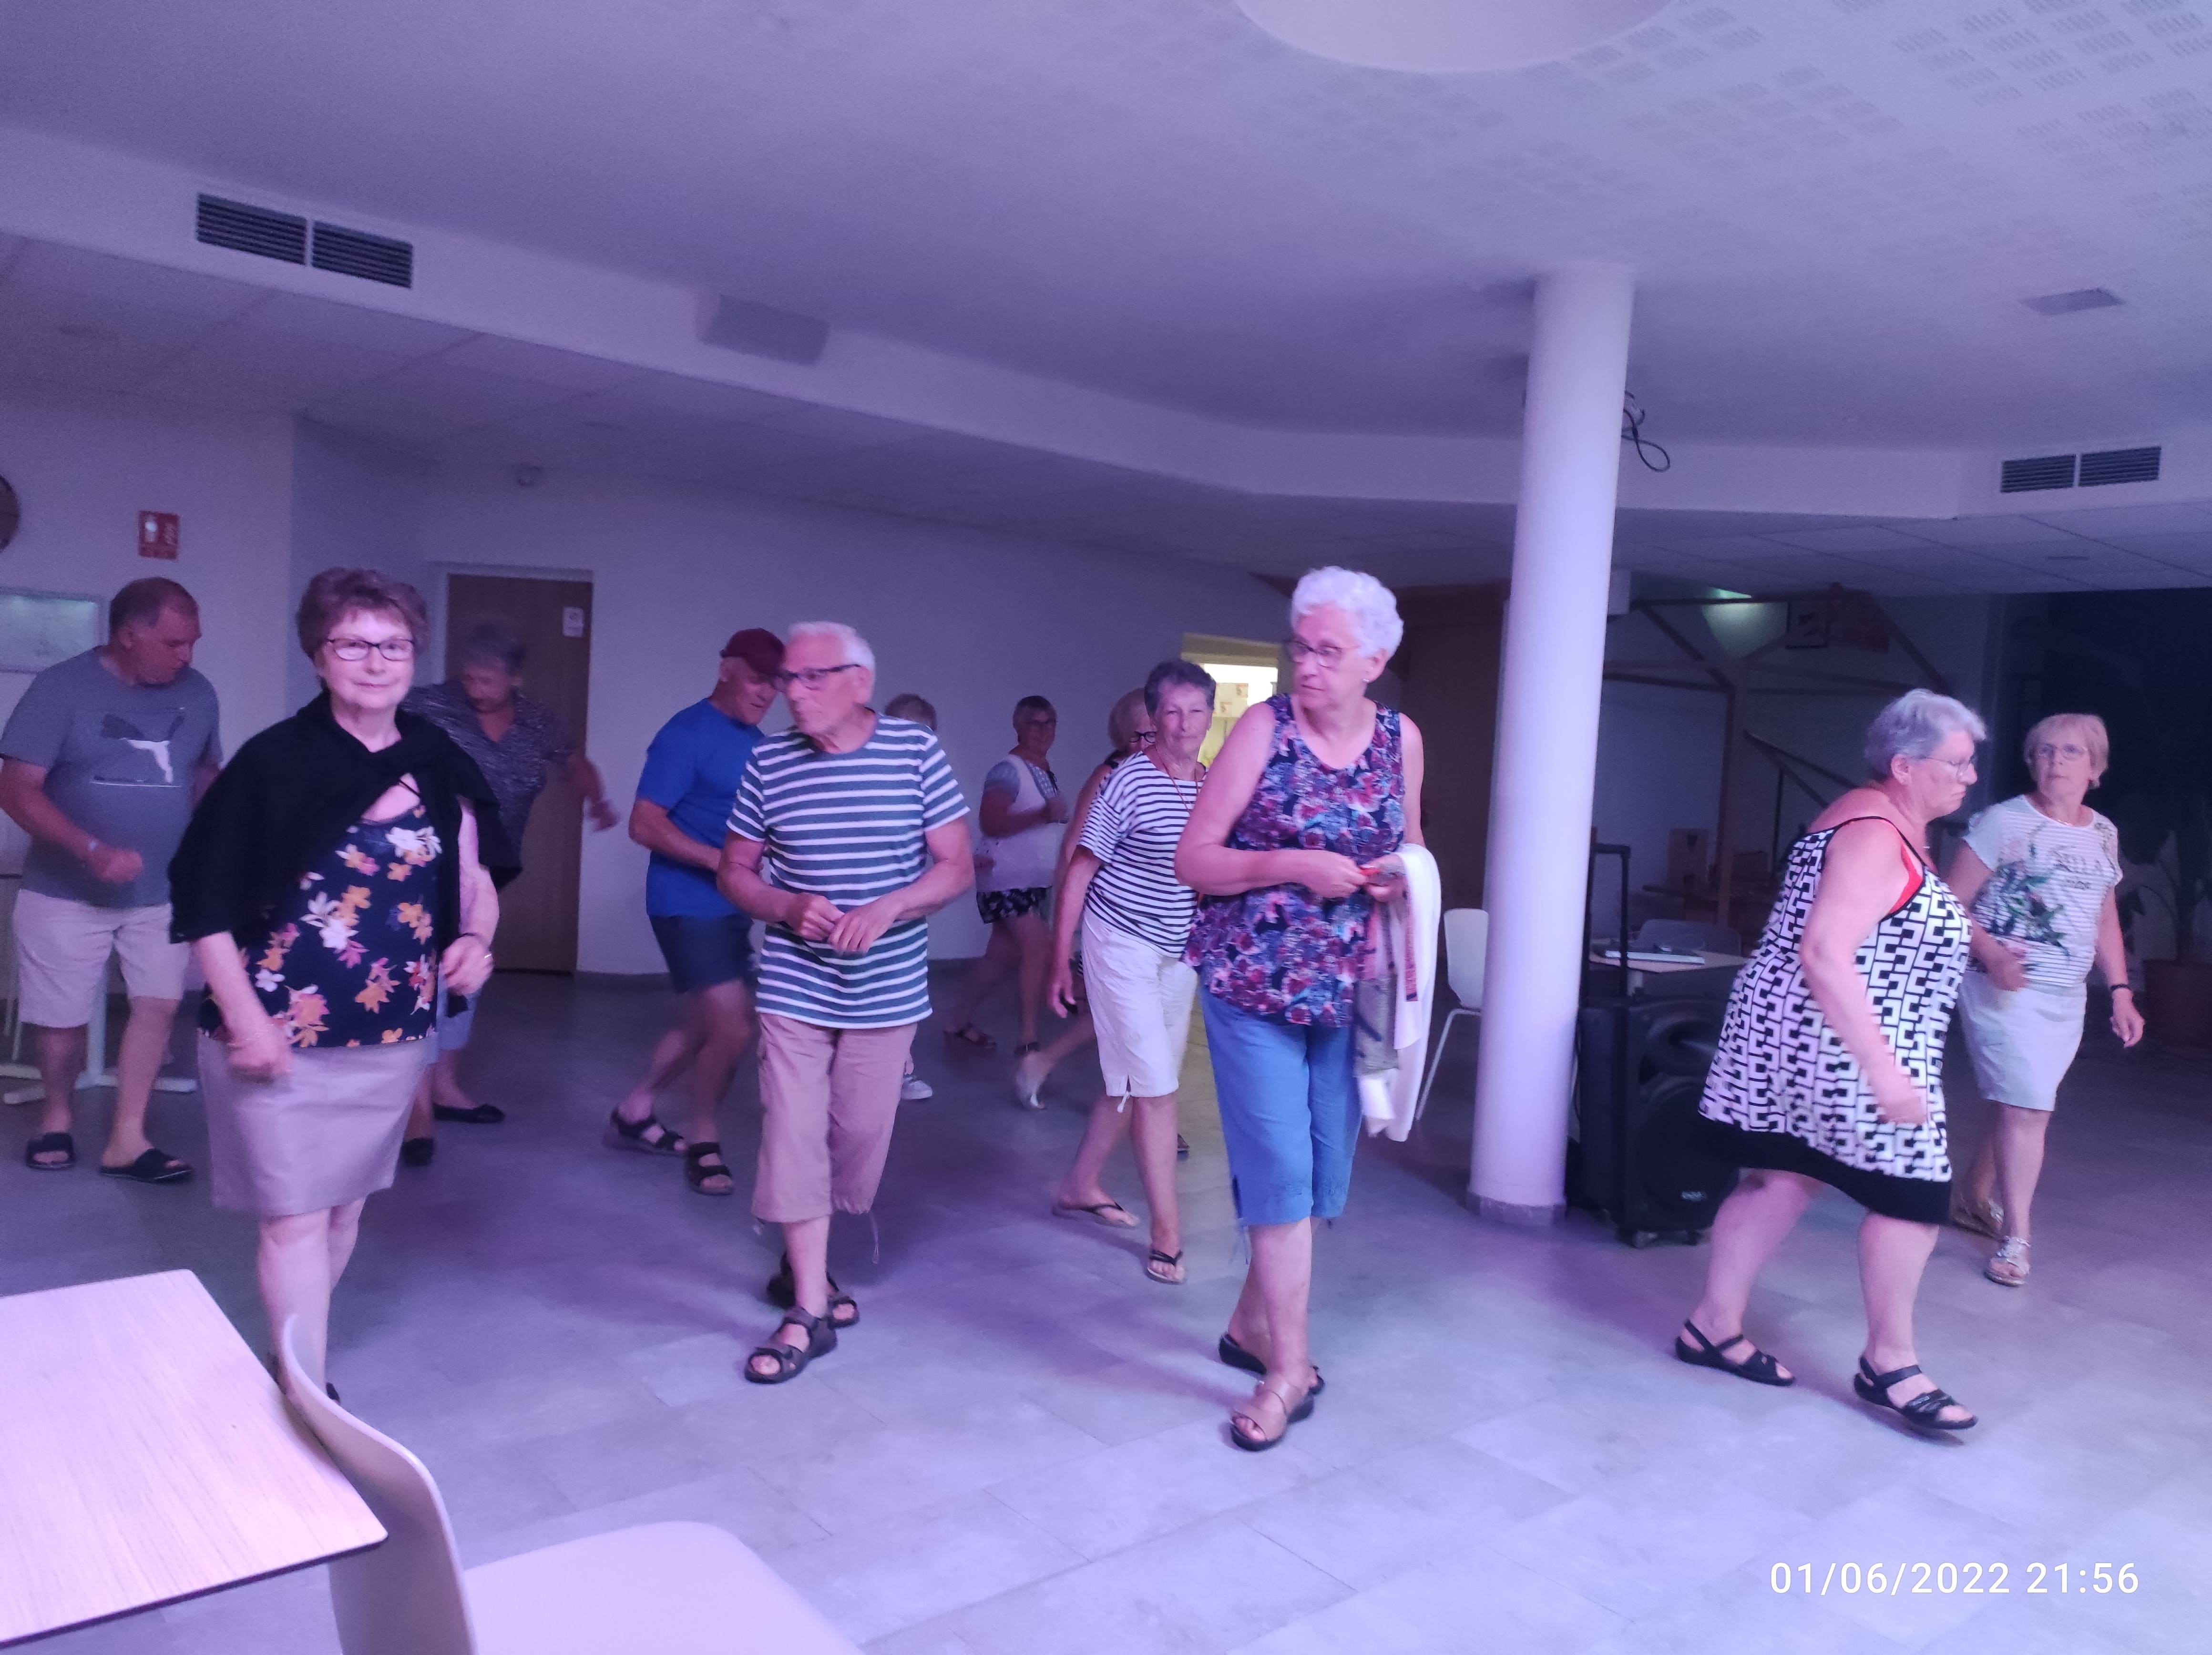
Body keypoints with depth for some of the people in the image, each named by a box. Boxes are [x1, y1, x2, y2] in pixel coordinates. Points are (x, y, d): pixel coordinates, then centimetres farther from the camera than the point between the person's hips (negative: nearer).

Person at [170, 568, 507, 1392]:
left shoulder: (439, 764, 2)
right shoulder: (275, 761, -10)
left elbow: (476, 879, 10)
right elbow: (204, 899, -9)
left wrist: (476, 938, -11)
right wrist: (245, 1020, -15)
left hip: (393, 1036, 4)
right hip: (282, 1036, -4)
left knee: (345, 1205, 17)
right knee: (295, 1216, 0)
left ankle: (296, 1361, 38)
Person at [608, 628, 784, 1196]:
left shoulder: (755, 742, 11)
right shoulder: (687, 734, -14)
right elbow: (645, 824, -19)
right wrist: (722, 861, -25)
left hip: (731, 907, 9)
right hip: (689, 905, -9)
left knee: (702, 1025, 17)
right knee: (735, 1028, -9)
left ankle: (632, 1114, 36)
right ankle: (703, 1140, 12)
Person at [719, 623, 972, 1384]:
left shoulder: (915, 751, -7)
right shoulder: (768, 763, -4)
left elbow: (956, 867, -6)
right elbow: (735, 872, 4)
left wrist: (886, 909, -23)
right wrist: (788, 909, -17)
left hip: (886, 990, 0)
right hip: (794, 986, 0)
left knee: (860, 1136, 10)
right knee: (793, 1139, -3)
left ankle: (802, 1266, 35)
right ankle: (809, 1309, 9)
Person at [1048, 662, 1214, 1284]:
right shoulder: (1129, 783, -14)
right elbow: (1079, 872, -10)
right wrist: (1060, 958, -10)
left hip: (1180, 952, 6)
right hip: (1121, 945, -6)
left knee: (1132, 1083, 15)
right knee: (1156, 1088, -6)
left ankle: (1079, 1186, 34)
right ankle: (1167, 1233, 3)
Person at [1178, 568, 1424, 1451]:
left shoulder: (1402, 739, 2)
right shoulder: (1264, 727, -9)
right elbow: (1192, 860, -9)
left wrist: (1399, 876, -6)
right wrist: (1295, 864, -22)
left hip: (1347, 989, 5)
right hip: (1255, 983, -4)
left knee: (1322, 1175, 12)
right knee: (1280, 1171, -3)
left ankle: (1251, 1322, 33)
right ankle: (1288, 1367, 11)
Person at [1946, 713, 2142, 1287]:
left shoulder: (2104, 834, 9)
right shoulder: (2004, 821, -10)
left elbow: (2105, 917, 18)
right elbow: (1951, 903, -12)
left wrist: (2120, 991, 11)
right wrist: (1990, 954, -26)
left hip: (2066, 998, 6)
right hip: (2005, 989, -6)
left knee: (2019, 1104, 12)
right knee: (2028, 1107, -9)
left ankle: (1975, 1201, 31)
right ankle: (2015, 1238, 1)